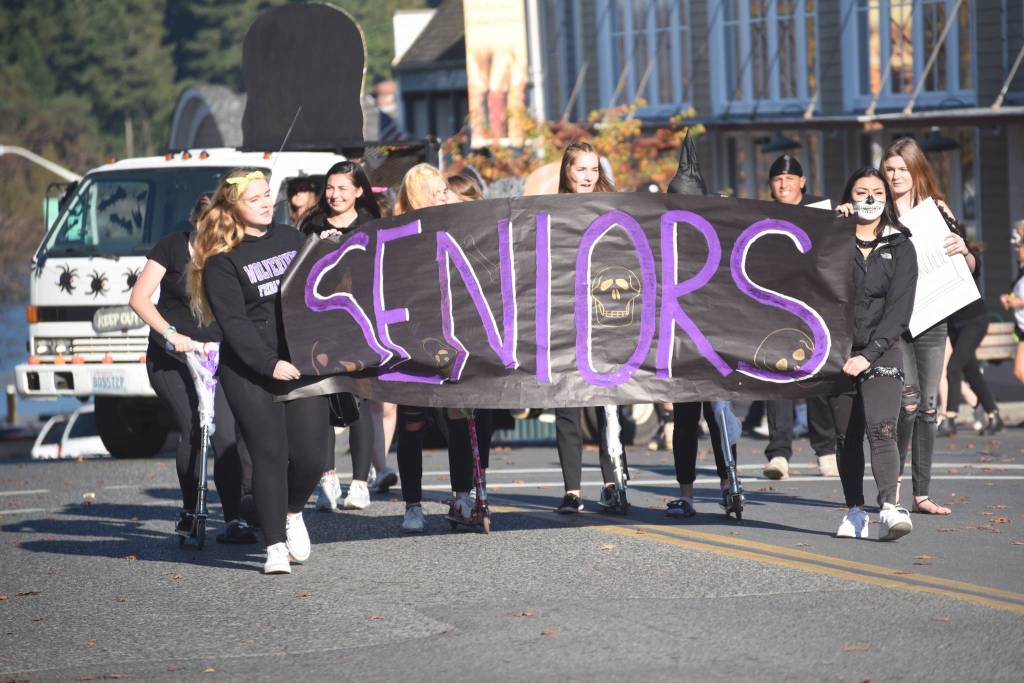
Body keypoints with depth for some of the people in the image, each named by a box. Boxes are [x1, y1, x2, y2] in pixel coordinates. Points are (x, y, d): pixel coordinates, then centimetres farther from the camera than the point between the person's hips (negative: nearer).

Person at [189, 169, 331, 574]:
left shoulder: (291, 238, 12)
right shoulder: (221, 261, -4)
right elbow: (233, 322, -10)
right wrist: (269, 365, -18)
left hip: (301, 362, 4)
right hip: (250, 372, -4)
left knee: (311, 454, -2)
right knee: (269, 456, -7)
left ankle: (293, 513, 28)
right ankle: (276, 547, 0)